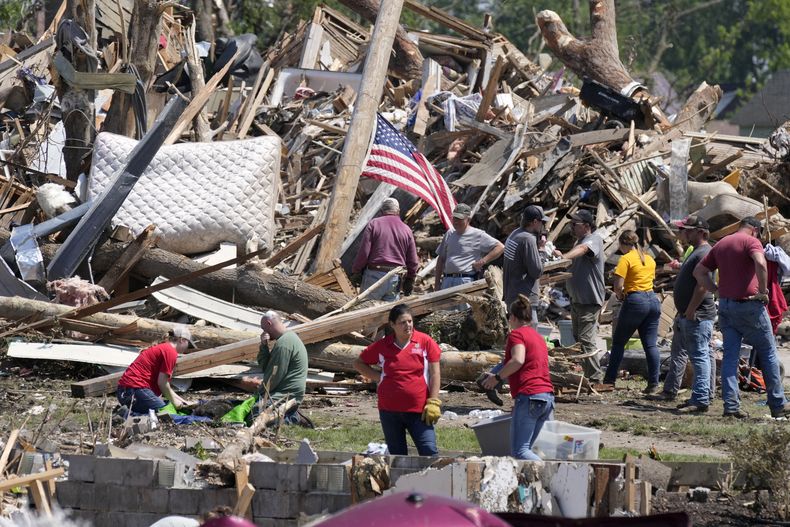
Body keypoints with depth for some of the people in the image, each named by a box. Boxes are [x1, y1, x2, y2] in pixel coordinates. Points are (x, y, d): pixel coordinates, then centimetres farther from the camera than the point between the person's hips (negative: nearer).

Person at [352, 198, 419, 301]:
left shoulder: (374, 224, -1)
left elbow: (364, 252, -6)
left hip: (374, 274, -3)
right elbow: (413, 261, 8)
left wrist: (355, 270, 6)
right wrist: (409, 281, 19)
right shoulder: (406, 230, 8)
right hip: (395, 279, 3)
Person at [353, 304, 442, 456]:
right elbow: (359, 363, 16)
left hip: (418, 410, -3)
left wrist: (433, 403, -7)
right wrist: (378, 377, 2)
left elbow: (434, 373, -1)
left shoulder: (425, 342, -1)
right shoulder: (382, 346, 4)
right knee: (397, 456, 11)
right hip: (390, 411, 3)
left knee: (429, 452, -12)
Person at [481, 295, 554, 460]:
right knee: (525, 449, 12)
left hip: (529, 395, -9)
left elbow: (517, 360, -19)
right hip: (548, 396, 9)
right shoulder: (538, 337, 25)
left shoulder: (517, 334, -1)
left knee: (519, 451, -13)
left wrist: (497, 377, -8)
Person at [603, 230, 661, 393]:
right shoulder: (649, 259, 14)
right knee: (651, 344, 4)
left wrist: (620, 295, 5)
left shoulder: (626, 259, -8)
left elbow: (618, 285, -15)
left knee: (618, 342, 6)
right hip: (653, 299, 6)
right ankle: (653, 384, -2)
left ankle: (609, 380, 7)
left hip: (635, 301, -6)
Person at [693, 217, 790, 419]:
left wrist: (717, 289, 12)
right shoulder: (751, 241, -7)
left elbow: (699, 271, 17)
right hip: (748, 304, -6)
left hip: (725, 305, 6)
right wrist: (763, 290, -16)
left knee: (730, 355, 7)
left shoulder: (720, 244, 15)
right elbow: (760, 263, -27)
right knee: (768, 353, 5)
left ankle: (731, 405, -2)